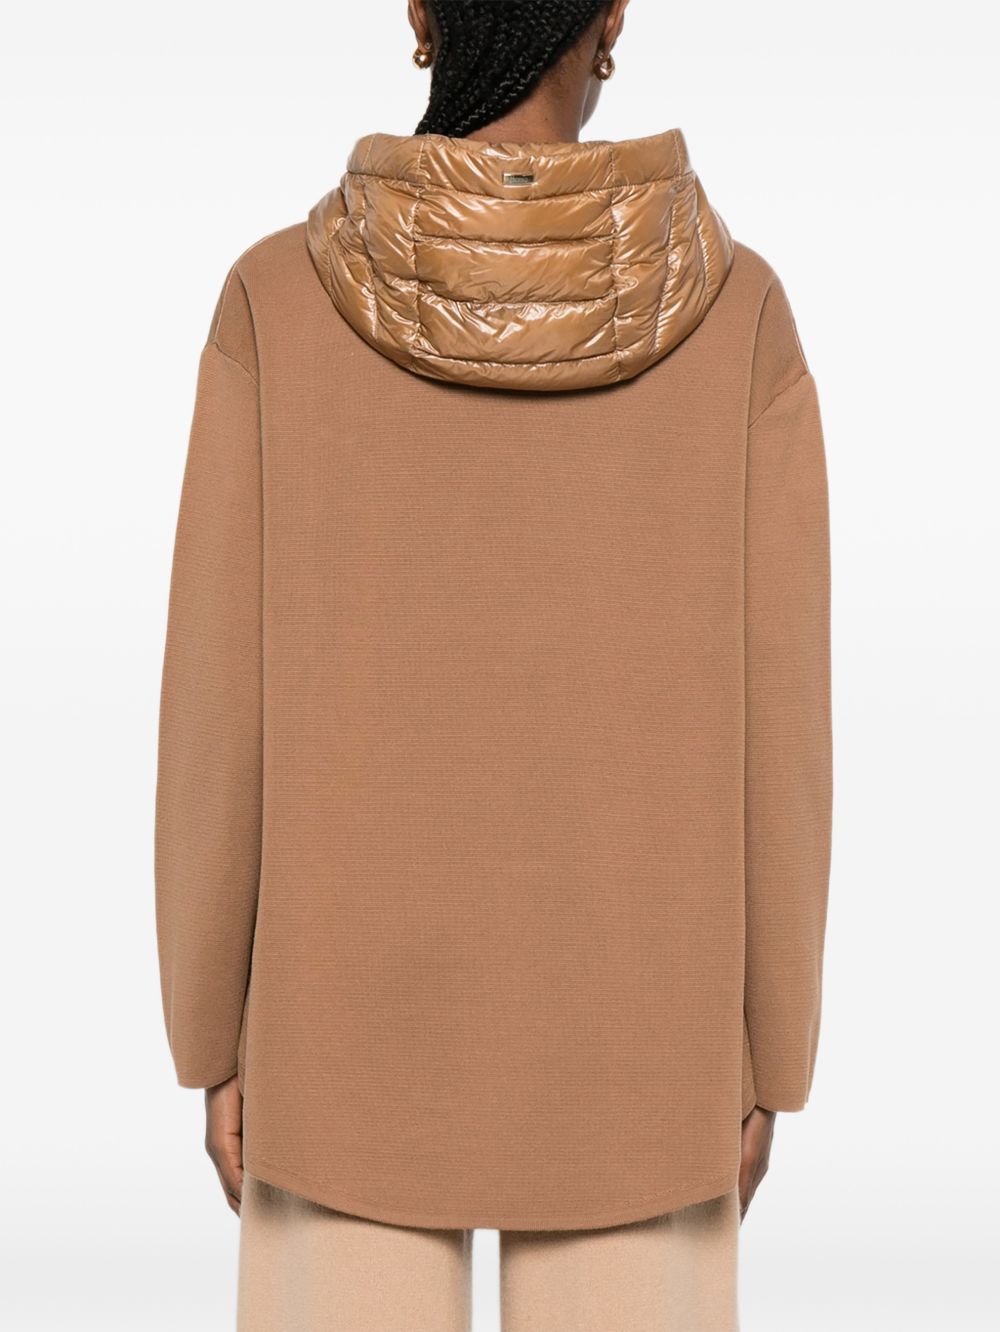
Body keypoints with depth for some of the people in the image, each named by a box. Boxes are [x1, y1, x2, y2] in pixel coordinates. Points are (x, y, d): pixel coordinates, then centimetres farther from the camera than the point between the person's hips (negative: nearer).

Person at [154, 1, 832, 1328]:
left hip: (357, 1017, 0)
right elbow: (773, 717, -6)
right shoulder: (739, 315, -7)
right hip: (624, 1035, 1)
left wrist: (214, 1042, 5)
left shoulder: (277, 302, -8)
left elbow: (221, 704, -7)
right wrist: (765, 1060, 6)